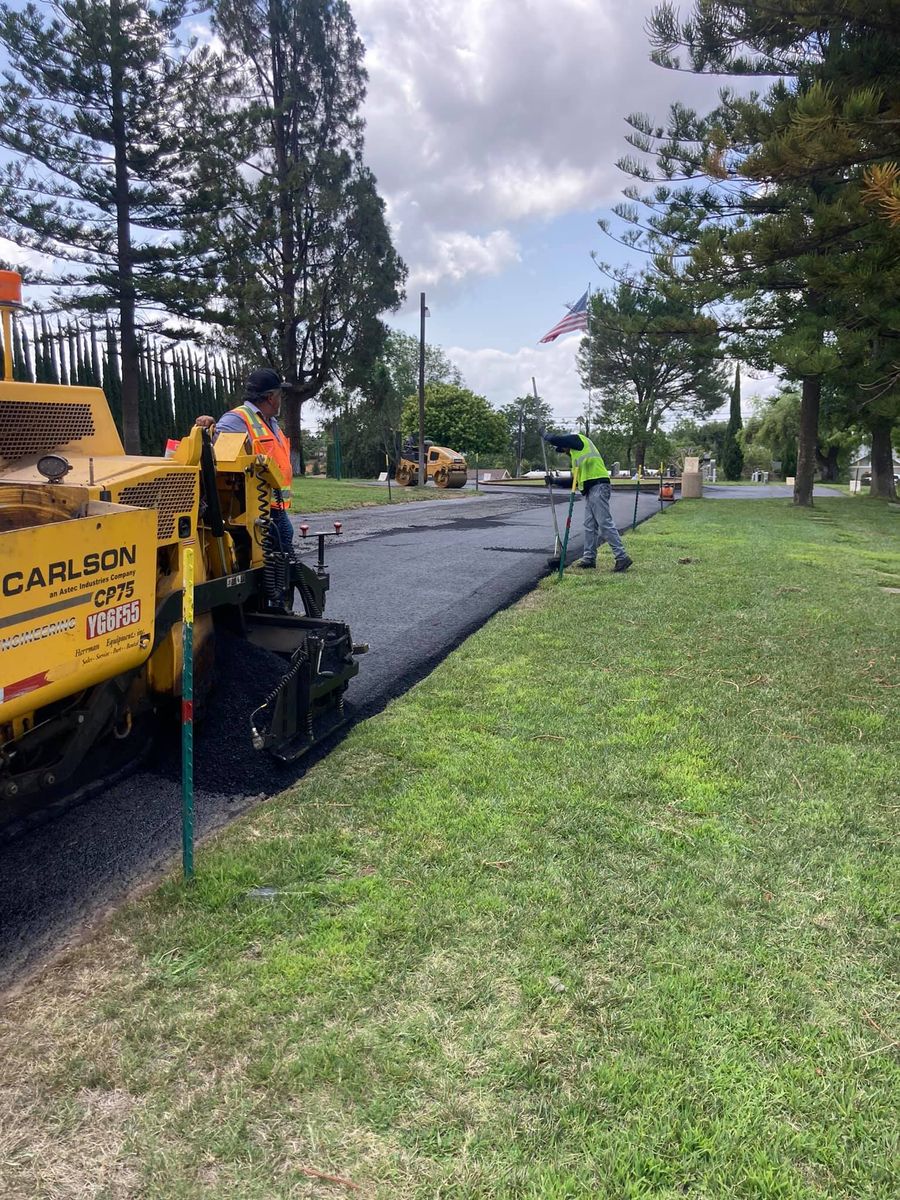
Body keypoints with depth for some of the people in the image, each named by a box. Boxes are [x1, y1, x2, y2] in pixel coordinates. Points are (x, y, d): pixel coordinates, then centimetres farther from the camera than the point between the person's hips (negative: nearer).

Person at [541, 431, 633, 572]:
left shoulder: (578, 439, 3)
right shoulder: (576, 455, 29)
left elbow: (555, 439, -6)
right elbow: (574, 481, 30)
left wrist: (544, 435, 15)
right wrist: (554, 481, 30)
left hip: (598, 487, -10)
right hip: (590, 490, 10)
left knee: (605, 524, -12)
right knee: (590, 526, 11)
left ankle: (622, 557, -12)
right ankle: (589, 558, 15)